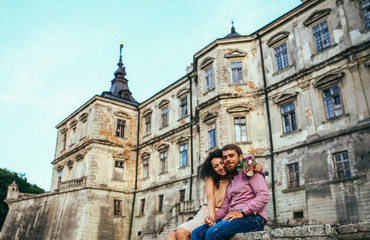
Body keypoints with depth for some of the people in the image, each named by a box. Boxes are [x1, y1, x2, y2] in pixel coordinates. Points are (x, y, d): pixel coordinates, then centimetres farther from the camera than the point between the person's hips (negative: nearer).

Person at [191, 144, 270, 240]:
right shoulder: (230, 181, 28)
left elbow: (264, 196, -11)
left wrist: (242, 212, -18)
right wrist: (212, 217, 3)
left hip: (252, 218, -7)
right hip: (232, 218, 7)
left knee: (213, 232, -32)